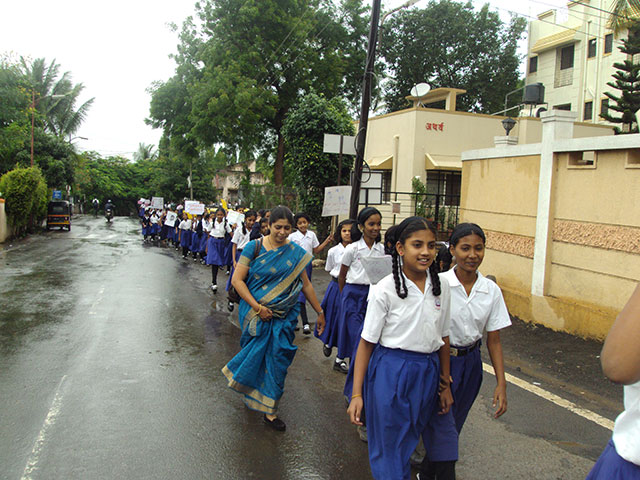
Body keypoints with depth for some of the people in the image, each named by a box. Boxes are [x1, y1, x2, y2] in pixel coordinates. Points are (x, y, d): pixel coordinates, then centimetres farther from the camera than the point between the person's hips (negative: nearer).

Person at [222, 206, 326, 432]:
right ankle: (250, 393, 40)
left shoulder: (296, 253, 0)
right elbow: (237, 279, -8)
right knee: (254, 353, 9)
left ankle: (269, 410, 13)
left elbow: (306, 284, 8)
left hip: (284, 315, 1)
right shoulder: (254, 247, -6)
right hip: (255, 312, -1)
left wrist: (320, 312, 10)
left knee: (278, 358, 1)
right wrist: (257, 307, -14)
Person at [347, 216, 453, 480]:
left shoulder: (441, 288, 0)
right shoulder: (384, 290, -14)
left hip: (428, 373, 5)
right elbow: (366, 343, -10)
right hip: (391, 372, -4)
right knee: (390, 449, 5)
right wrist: (357, 394, -12)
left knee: (410, 441, 20)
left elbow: (443, 339, 9)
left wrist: (446, 385, 13)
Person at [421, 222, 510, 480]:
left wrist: (501, 383, -2)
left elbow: (493, 340, 1)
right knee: (443, 426, -7)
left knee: (453, 425, 17)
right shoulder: (438, 283, -15)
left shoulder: (492, 290, -4)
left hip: (470, 362, 5)